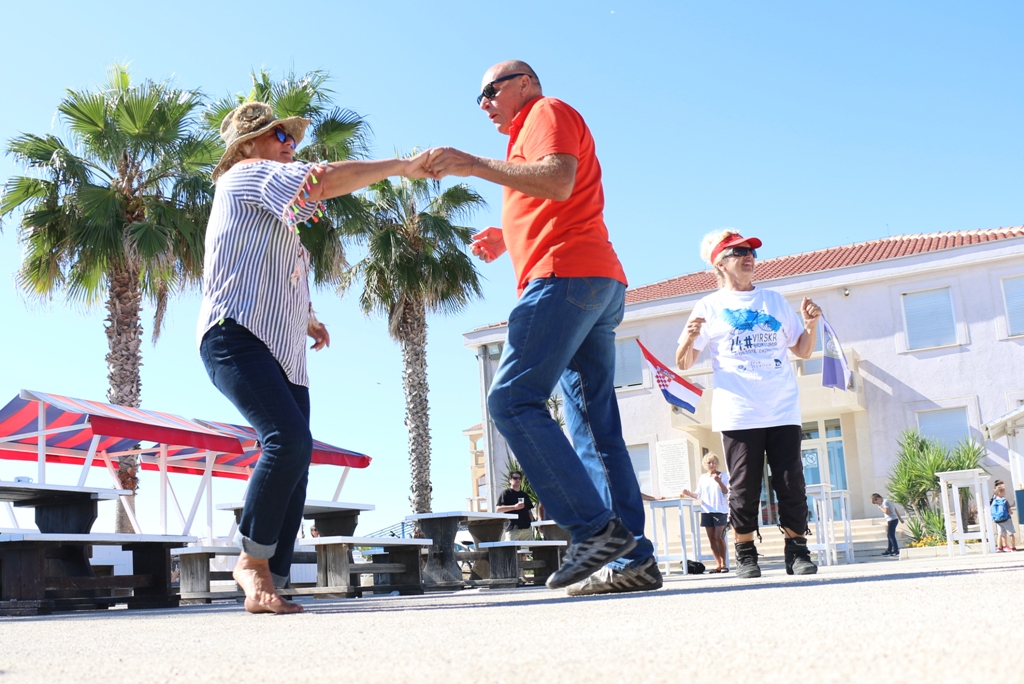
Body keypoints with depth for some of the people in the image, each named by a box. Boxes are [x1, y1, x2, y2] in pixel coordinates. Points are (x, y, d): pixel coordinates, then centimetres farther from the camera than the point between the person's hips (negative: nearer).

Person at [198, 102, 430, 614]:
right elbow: (324, 179, -14)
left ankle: (268, 586, -3)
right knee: (289, 438, -28)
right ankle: (253, 560, -16)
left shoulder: (274, 212, 32)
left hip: (282, 353, 10)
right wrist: (401, 166, -8)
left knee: (295, 454, -3)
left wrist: (303, 320, 25)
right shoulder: (249, 175, 3)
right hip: (236, 337, -10)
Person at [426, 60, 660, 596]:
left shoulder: (547, 111, 6)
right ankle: (632, 557, -3)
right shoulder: (534, 132, 35)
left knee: (512, 399, -16)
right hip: (601, 283, 10)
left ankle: (595, 530, -23)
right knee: (595, 426, 2)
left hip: (567, 277, -10)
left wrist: (474, 165, -15)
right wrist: (506, 242, 23)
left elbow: (560, 182, -14)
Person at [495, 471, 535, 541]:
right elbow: (498, 509, -8)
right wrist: (514, 507, -15)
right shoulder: (506, 494, 3)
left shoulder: (524, 495, 22)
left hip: (526, 527, 6)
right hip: (512, 528, -6)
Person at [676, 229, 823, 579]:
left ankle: (797, 551, 11)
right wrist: (690, 338, -18)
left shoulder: (775, 300, 17)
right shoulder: (709, 307, 6)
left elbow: (803, 350, 19)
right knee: (744, 488, -2)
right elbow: (683, 363, 2)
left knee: (792, 485, 1)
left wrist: (811, 324, 1)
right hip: (738, 414, -3)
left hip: (783, 410, 3)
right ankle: (745, 554, 10)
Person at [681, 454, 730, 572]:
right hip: (706, 511, 4)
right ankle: (718, 564, 5)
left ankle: (723, 564, -2)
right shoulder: (703, 477, 11)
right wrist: (690, 494, -9)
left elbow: (726, 492, -8)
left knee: (719, 537, -9)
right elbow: (698, 494, 10)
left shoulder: (723, 475, 1)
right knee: (711, 538, 2)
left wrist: (719, 481, -23)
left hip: (720, 510, -4)